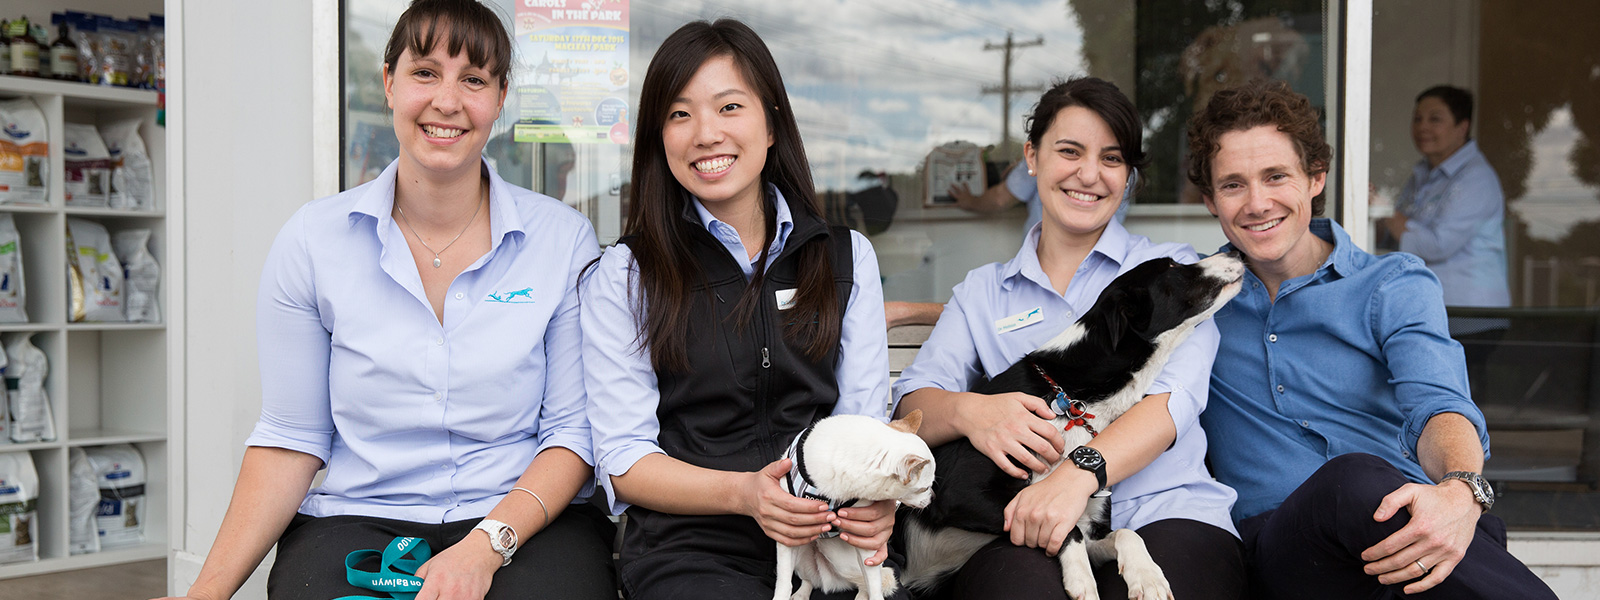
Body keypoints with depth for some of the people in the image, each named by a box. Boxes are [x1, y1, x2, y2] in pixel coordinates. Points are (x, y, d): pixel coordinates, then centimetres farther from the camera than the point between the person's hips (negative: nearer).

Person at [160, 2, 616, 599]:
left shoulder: (563, 237, 1)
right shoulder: (312, 240, 3)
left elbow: (572, 430, 0)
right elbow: (291, 439, 3)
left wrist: (487, 546, -15)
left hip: (529, 521, 0)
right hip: (357, 519, 0)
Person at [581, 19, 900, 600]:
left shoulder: (848, 258, 13)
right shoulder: (623, 275, 5)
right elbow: (623, 462, 0)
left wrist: (877, 499, -13)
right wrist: (743, 493, -18)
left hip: (830, 538, 3)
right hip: (688, 546, -3)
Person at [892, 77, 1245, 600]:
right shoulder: (982, 291, 23)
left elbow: (1175, 398, -3)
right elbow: (913, 403, 9)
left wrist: (1079, 474, -22)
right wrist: (968, 411, -17)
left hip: (1166, 514, 0)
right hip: (1027, 530, 1)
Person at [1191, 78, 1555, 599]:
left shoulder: (1394, 284, 11)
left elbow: (1436, 405, -8)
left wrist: (1461, 491, -31)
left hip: (1408, 542, 0)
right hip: (1275, 543, 0)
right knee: (1354, 479, -36)